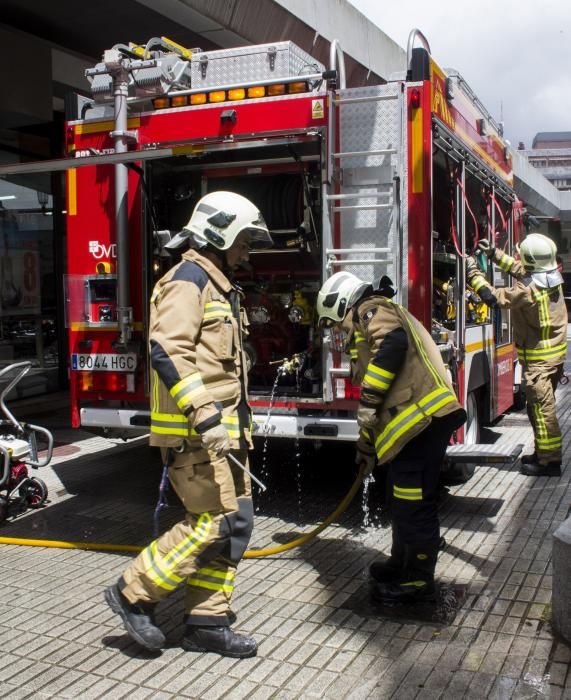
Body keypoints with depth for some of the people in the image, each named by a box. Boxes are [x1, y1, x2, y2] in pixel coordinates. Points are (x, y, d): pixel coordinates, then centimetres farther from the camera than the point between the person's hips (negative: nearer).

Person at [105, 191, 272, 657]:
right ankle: (134, 593, 7)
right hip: (195, 431, -10)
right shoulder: (189, 279, -10)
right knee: (215, 522, -9)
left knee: (236, 524, 8)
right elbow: (166, 352, -23)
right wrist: (204, 415, -29)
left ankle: (207, 623, 17)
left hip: (221, 429, 10)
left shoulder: (219, 287, 20)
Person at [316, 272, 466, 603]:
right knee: (404, 500, 21)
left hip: (422, 419, -11)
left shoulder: (372, 311, 0)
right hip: (415, 424, 11)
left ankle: (418, 581, 9)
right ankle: (402, 564, 35)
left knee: (414, 504, -2)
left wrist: (368, 401, -18)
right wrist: (368, 445, 28)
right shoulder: (366, 331, 29)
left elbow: (393, 343, -23)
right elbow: (379, 396, 30)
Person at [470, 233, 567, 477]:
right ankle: (544, 453, 29)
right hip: (556, 353, 9)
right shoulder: (552, 278, 3)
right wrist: (495, 254, 19)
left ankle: (550, 461, 2)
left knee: (541, 407, -3)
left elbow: (493, 296, -19)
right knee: (542, 405, 18)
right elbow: (520, 270, 18)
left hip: (538, 358, -9)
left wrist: (473, 272, -9)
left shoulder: (528, 290, -24)